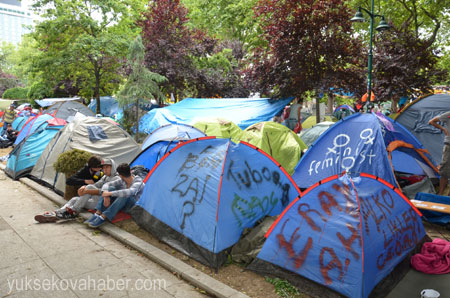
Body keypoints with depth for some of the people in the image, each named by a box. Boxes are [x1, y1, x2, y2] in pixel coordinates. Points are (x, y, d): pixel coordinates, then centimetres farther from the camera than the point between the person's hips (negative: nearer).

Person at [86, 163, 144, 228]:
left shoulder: (138, 181, -24)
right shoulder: (122, 181, -3)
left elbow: (129, 192, -44)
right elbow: (107, 185, -3)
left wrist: (110, 193, -40)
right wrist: (106, 196, -24)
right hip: (123, 205, 6)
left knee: (124, 195, -38)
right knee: (111, 188, -17)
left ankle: (103, 218, -35)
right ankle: (97, 214, -25)